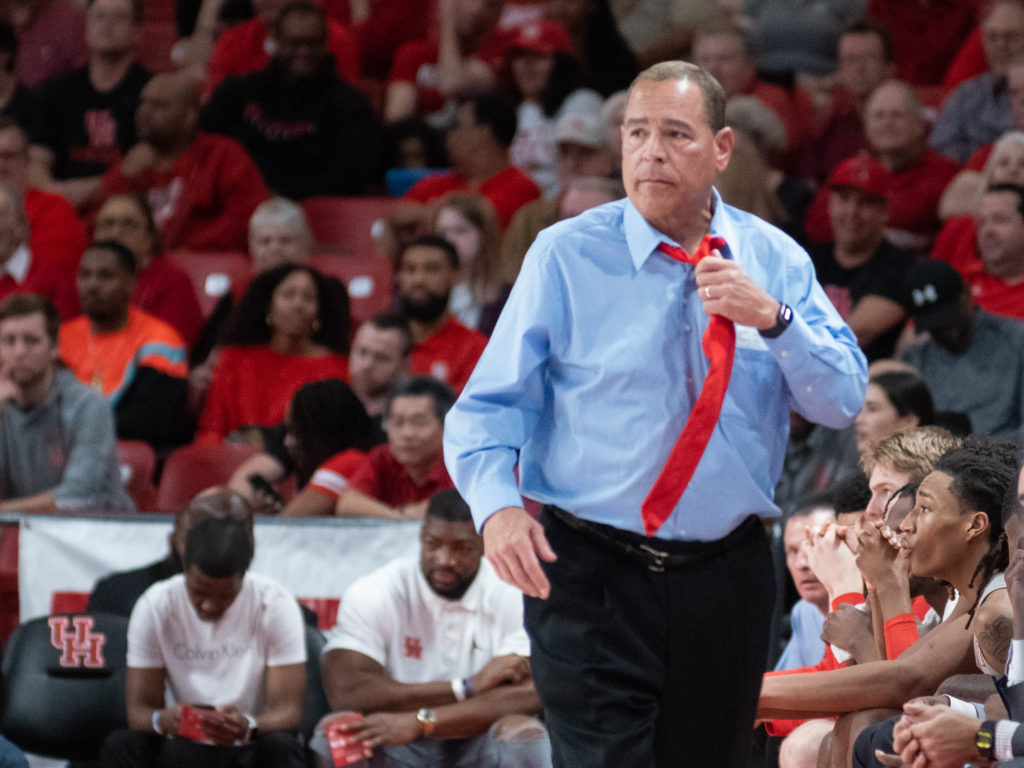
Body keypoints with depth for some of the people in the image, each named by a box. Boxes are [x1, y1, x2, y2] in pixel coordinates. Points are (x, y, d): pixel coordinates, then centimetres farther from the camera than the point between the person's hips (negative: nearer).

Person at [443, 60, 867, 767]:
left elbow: (844, 402, 1)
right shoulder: (566, 256, -2)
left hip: (727, 577, 3)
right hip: (593, 576, -3)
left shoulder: (775, 261, 6)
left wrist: (773, 318, -15)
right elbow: (489, 407, -4)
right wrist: (497, 503, -23)